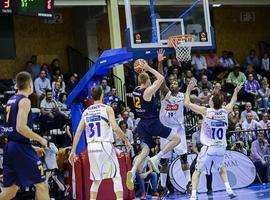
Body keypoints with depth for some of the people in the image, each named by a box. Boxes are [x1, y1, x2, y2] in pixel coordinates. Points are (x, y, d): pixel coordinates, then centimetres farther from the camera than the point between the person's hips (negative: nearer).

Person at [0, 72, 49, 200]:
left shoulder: (11, 100, 17)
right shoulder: (24, 101, -10)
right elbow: (21, 127, -21)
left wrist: (31, 147, 23)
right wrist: (40, 139, -11)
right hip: (21, 147, -9)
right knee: (41, 185, -3)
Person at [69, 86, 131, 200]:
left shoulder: (86, 112, 13)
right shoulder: (107, 108, 0)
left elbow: (78, 132, 8)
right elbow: (115, 128, -12)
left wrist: (73, 151, 10)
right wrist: (126, 140, 2)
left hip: (91, 147, 5)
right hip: (105, 145, -4)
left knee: (96, 179, 16)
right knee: (116, 176, 2)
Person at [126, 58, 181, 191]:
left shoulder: (136, 90, 8)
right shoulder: (148, 91, -14)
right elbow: (161, 79, -14)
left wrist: (144, 70, 19)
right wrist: (148, 68, -9)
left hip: (142, 124, 7)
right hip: (153, 123, -7)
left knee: (145, 150, 4)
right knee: (176, 139, 3)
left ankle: (132, 172, -20)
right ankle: (156, 159, -11)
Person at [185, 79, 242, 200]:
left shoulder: (206, 112, -10)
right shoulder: (225, 111, 1)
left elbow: (187, 103, -4)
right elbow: (233, 103, 25)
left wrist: (188, 90, 9)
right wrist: (236, 91, 41)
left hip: (208, 148, -4)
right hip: (221, 148, 4)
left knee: (197, 171, 8)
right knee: (221, 168, 30)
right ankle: (229, 190, 18)